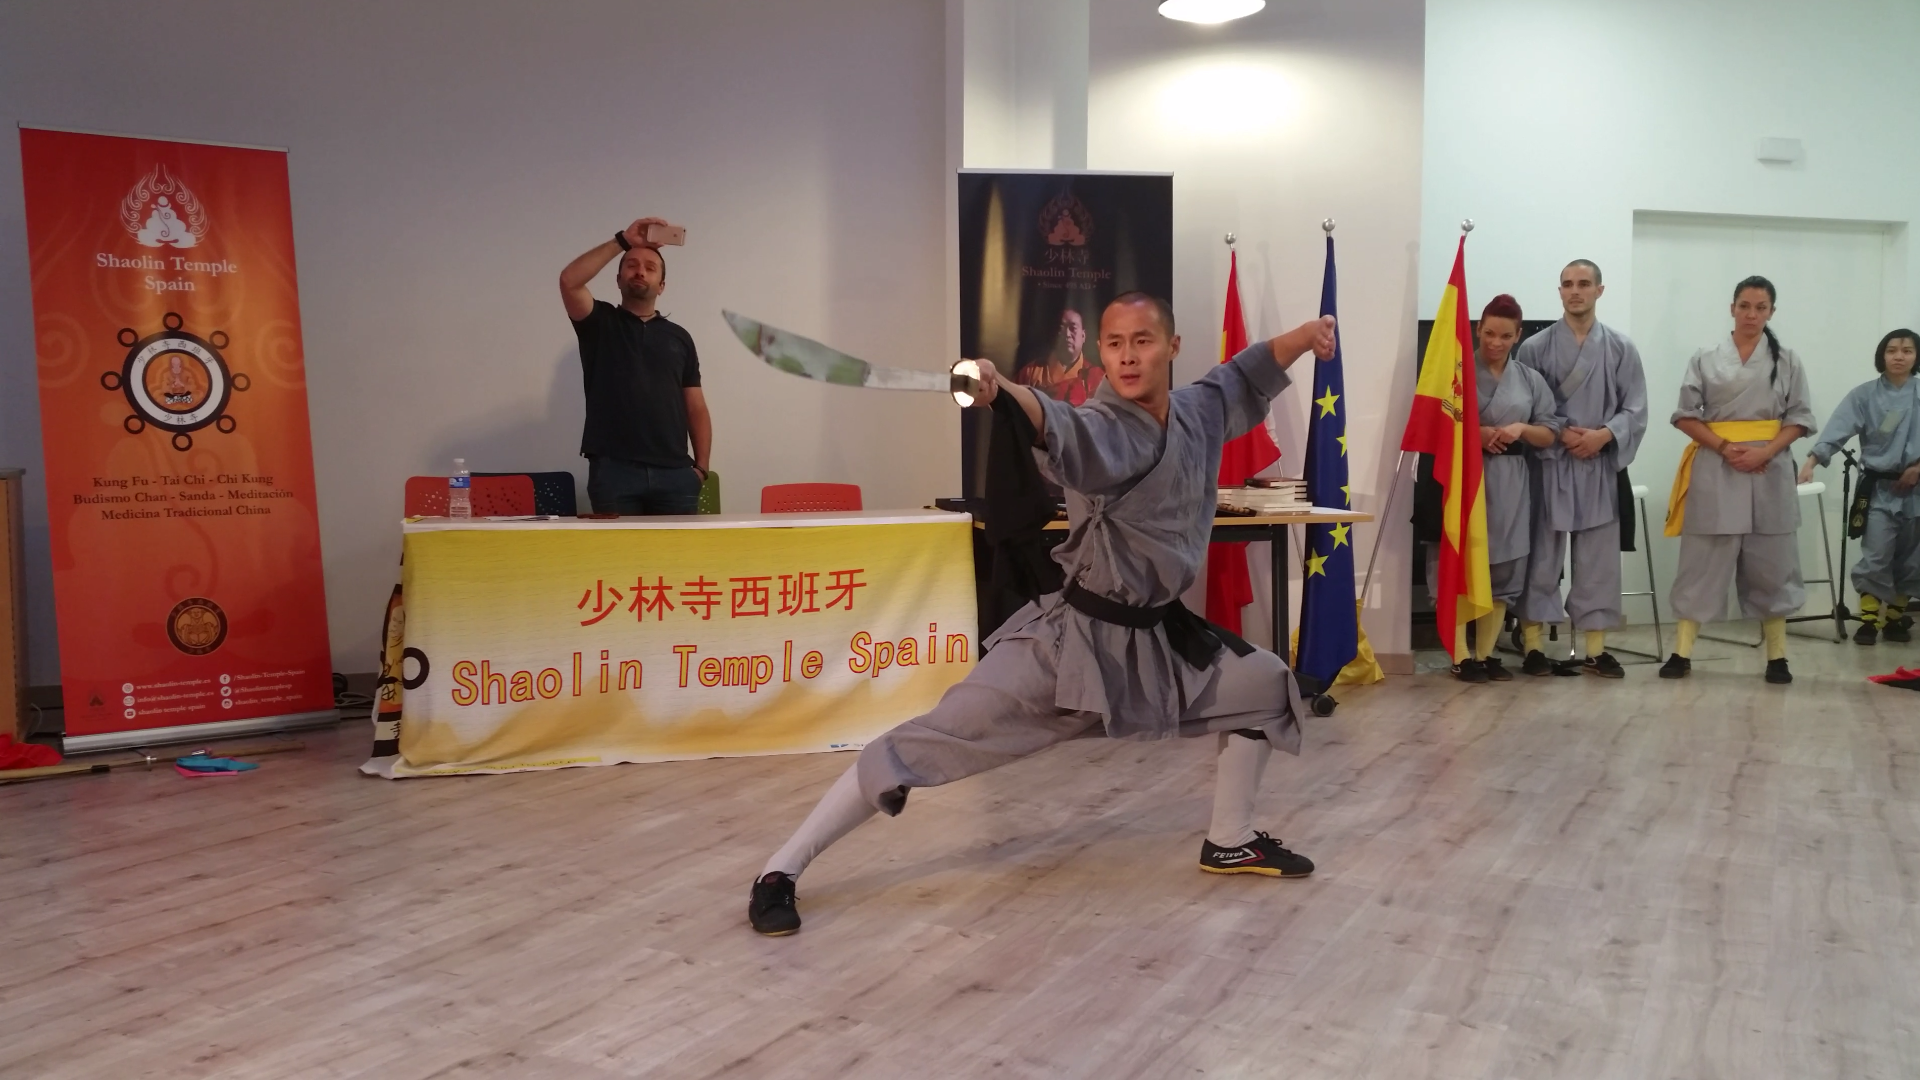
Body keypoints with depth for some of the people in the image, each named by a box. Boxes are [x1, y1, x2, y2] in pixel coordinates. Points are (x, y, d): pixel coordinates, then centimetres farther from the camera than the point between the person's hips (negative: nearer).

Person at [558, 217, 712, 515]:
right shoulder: (600, 323, 12)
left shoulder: (679, 336, 17)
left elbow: (696, 409, 13)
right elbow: (569, 280, -9)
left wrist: (701, 466, 2)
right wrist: (623, 240, -8)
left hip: (674, 473, 2)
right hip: (613, 470, -2)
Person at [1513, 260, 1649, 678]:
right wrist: (1559, 433, -14)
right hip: (1549, 464, -2)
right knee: (1541, 558, 2)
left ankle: (1596, 649, 15)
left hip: (1600, 466, 2)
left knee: (1598, 561, 6)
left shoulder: (1621, 348, 4)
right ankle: (1532, 645, 10)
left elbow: (1635, 409, 3)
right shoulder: (1534, 348, -1)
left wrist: (1603, 435, -13)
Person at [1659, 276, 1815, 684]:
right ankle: (1682, 652, 6)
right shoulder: (1705, 359, 3)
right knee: (1702, 562, 1)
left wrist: (1764, 452, -13)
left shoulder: (1787, 361, 6)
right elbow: (1686, 416, 1)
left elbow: (1799, 418, 3)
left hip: (1769, 470, 1)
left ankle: (1777, 657, 13)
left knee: (1771, 565, 5)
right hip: (1715, 469, -1)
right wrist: (1726, 448, -12)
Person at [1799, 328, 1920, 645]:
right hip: (1879, 487, -2)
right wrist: (1811, 462, -28)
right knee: (1875, 557, -8)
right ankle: (1869, 619, 4)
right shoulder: (1864, 395, -2)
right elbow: (1837, 430, -14)